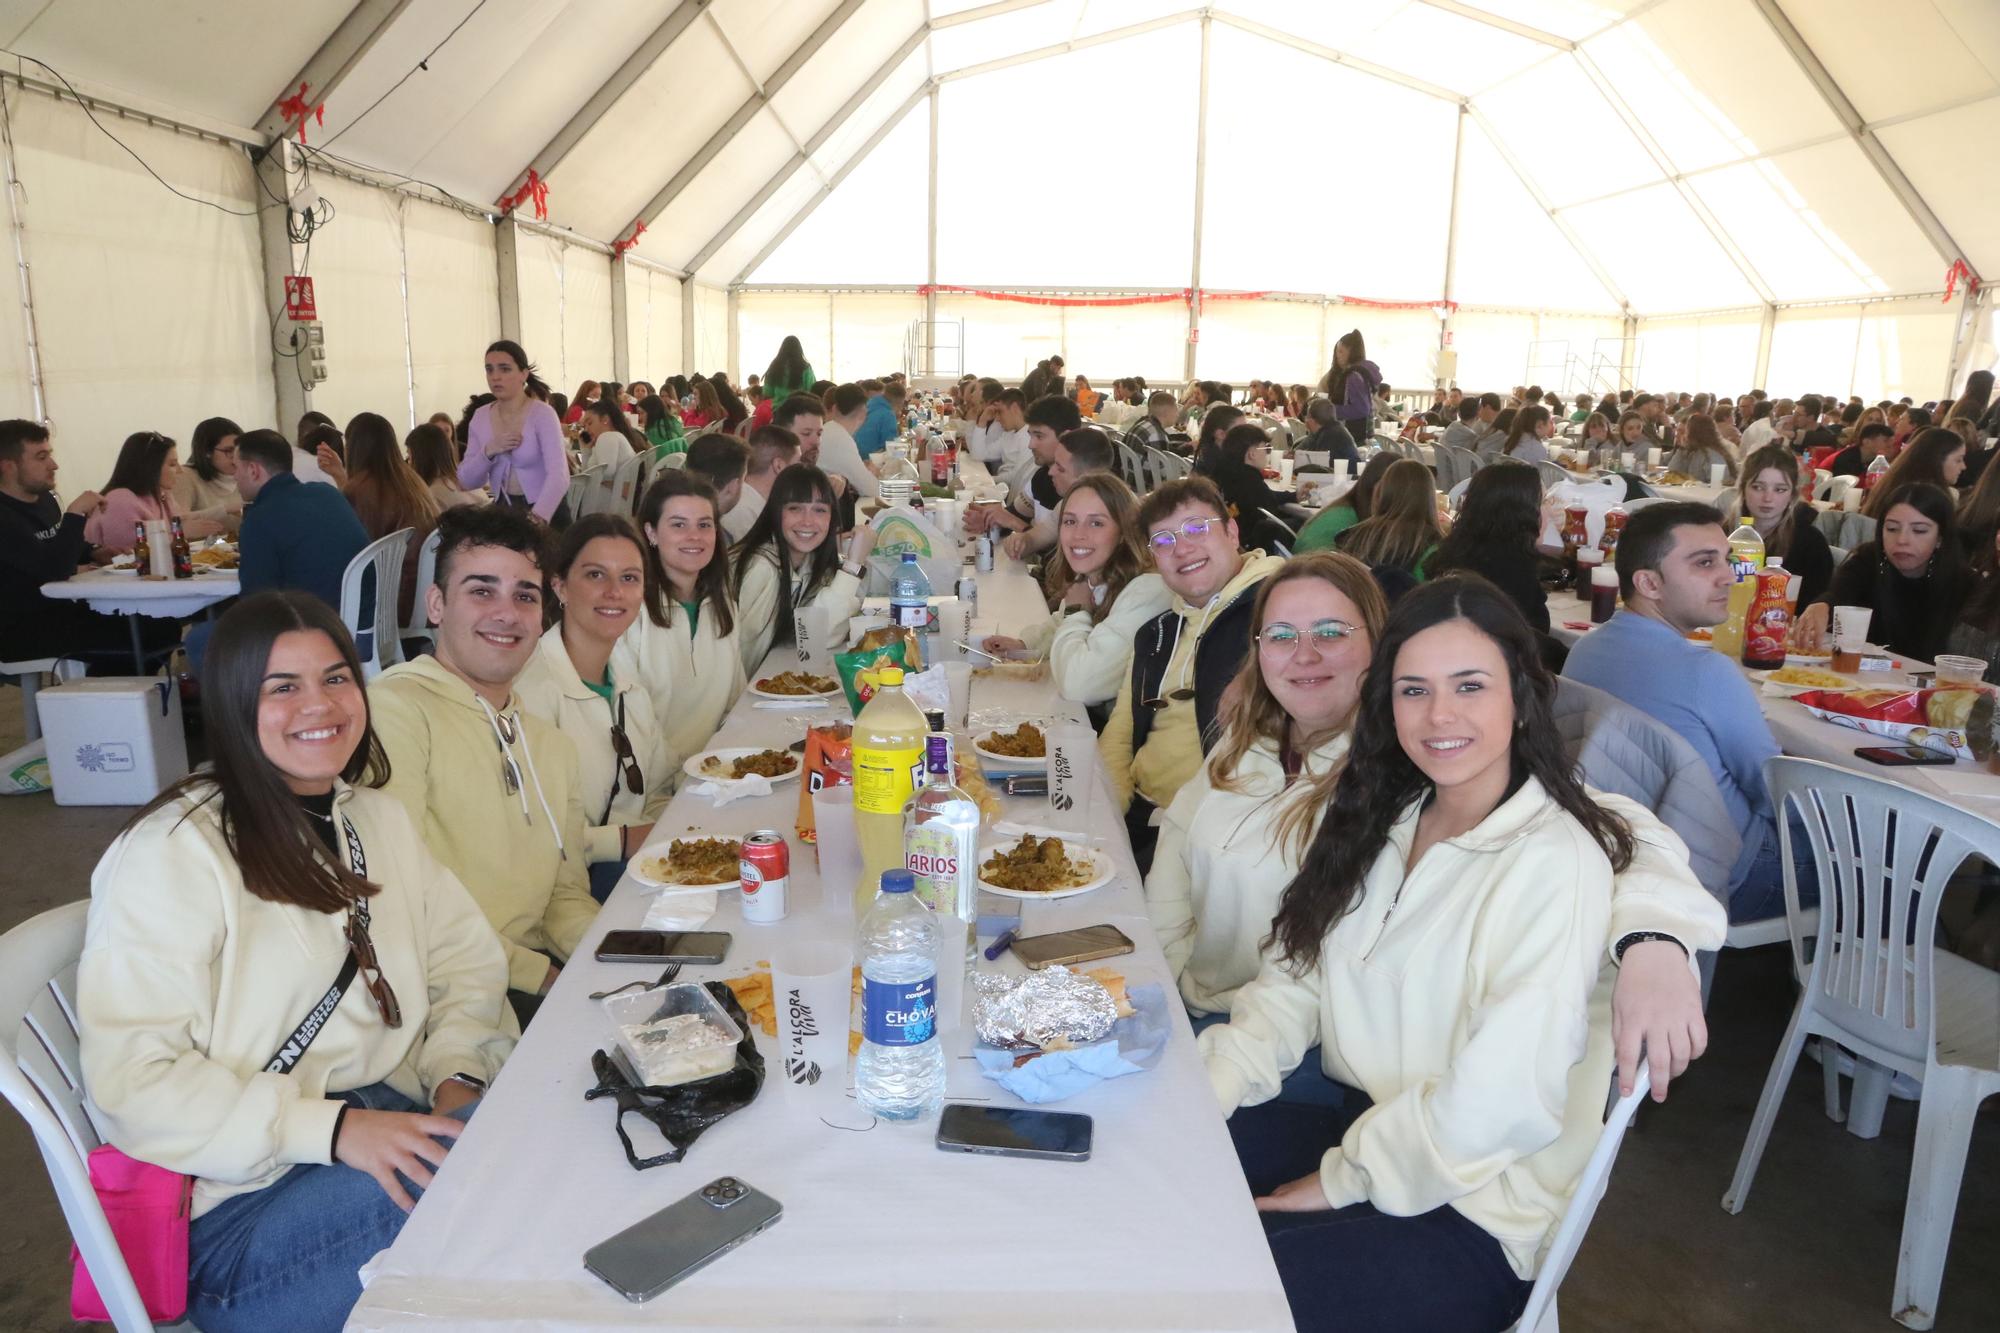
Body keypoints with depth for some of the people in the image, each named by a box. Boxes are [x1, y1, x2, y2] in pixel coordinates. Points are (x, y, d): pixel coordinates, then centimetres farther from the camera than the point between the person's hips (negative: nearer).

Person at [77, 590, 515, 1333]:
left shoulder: (376, 819, 12)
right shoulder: (173, 852, -12)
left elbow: (467, 961, 12)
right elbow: (133, 1080, -17)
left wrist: (459, 1077, -7)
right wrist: (333, 1130, -25)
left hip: (383, 1122, 6)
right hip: (238, 1204, -6)